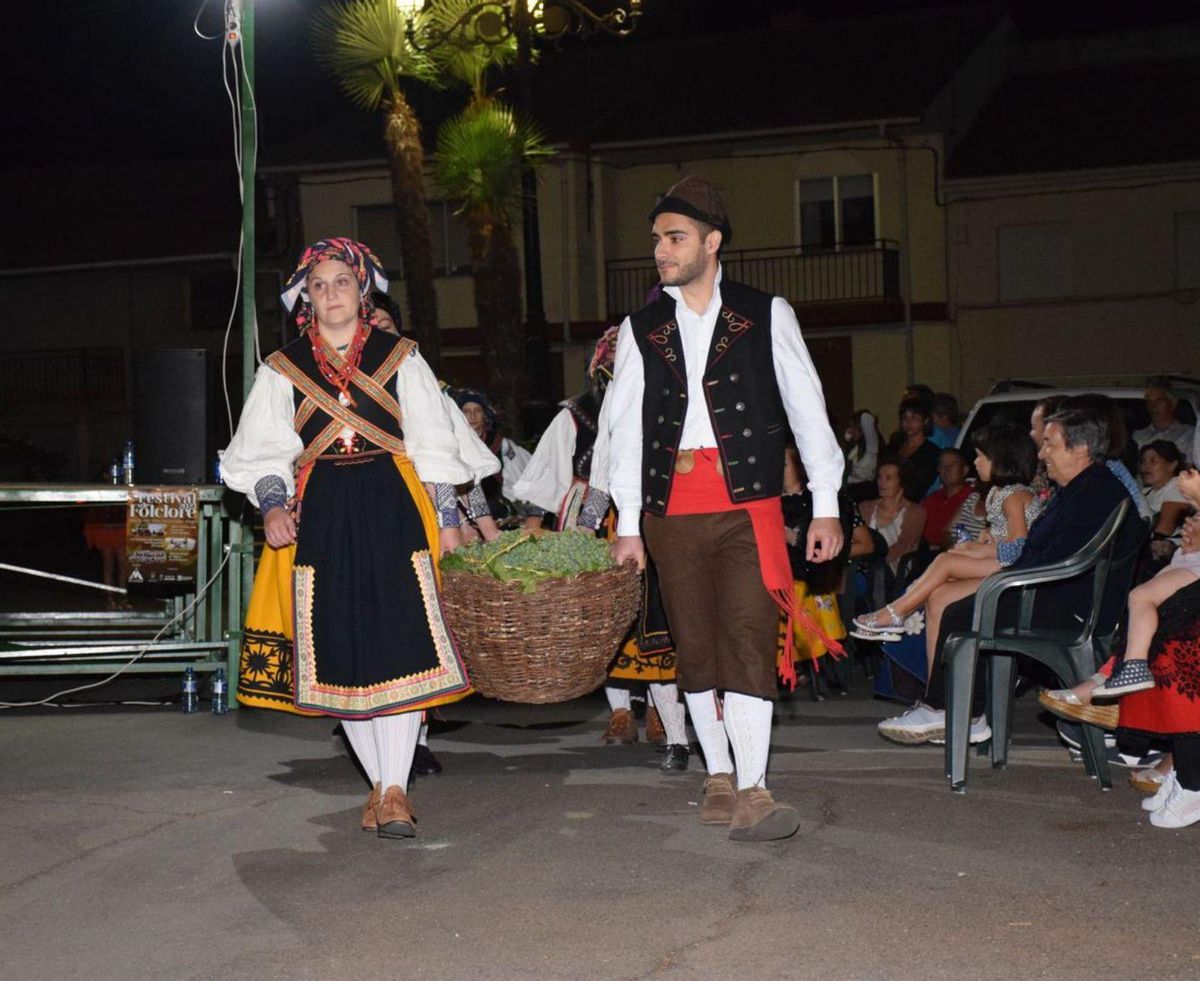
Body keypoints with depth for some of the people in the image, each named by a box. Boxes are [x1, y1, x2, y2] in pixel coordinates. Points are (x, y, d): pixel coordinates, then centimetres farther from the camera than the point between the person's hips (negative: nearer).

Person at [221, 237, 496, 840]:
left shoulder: (400, 359, 10)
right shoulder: (282, 370, 11)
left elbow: (433, 448, 9)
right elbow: (263, 452, 8)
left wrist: (447, 518, 3)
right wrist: (272, 506, -10)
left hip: (392, 511, -1)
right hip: (320, 518, 1)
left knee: (398, 645, -11)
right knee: (337, 651, 1)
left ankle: (395, 790, -8)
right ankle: (379, 782, 14)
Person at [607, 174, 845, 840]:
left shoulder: (766, 314, 6)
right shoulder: (640, 329, 12)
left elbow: (806, 408, 5)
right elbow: (626, 427, 10)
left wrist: (826, 505, -1)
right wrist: (628, 524, 5)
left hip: (748, 504, -3)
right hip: (673, 507, 3)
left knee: (748, 641, -11)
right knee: (695, 648, 7)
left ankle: (752, 793, -12)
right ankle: (718, 780, 18)